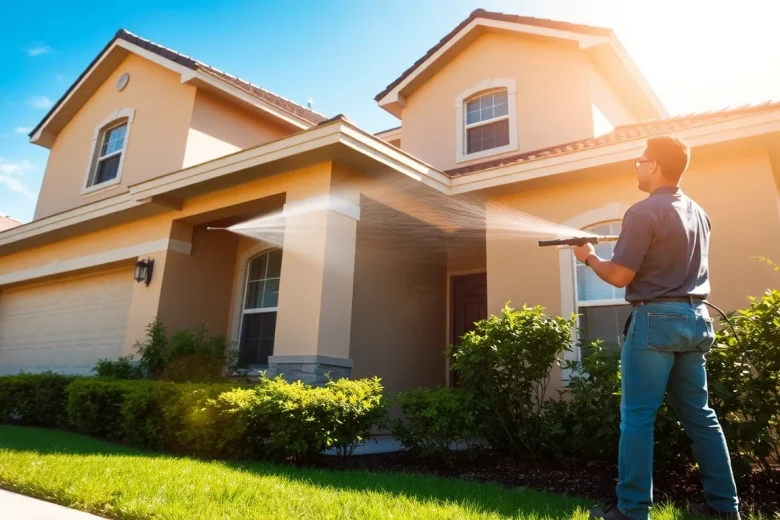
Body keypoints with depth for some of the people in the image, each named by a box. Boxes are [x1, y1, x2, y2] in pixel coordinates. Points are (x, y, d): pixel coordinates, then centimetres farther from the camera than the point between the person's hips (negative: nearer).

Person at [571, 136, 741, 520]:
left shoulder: (644, 212, -12)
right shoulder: (698, 213, 14)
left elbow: (620, 276, -13)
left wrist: (589, 257, 4)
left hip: (657, 319, -8)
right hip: (695, 318, 8)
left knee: (637, 415, -2)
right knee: (699, 414, 15)